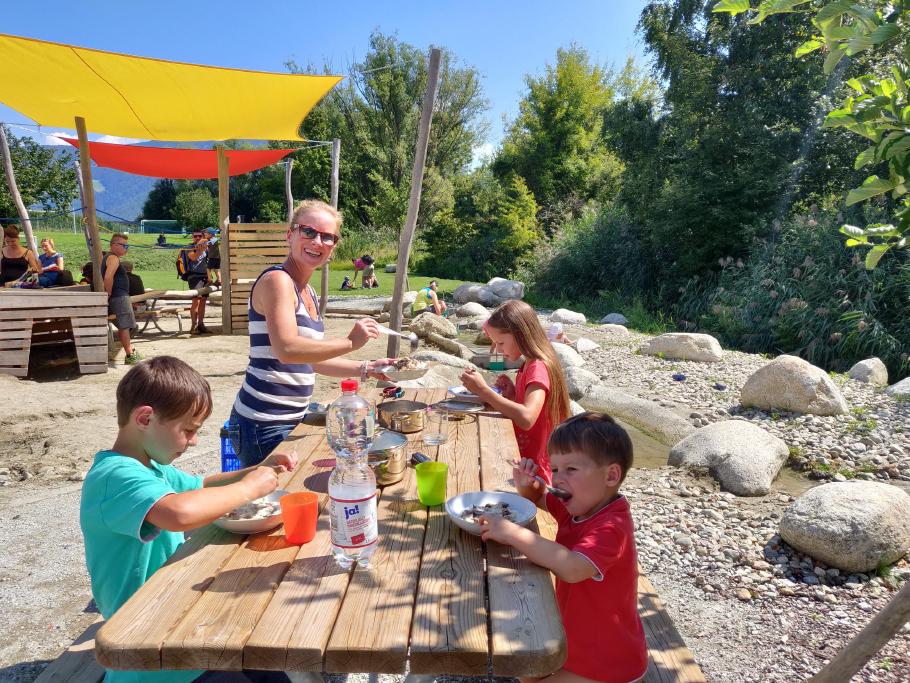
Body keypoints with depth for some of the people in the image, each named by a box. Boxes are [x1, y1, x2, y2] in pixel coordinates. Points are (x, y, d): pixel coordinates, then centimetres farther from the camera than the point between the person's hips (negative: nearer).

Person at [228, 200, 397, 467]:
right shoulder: (277, 280, -14)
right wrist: (350, 342, -22)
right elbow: (287, 349, -27)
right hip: (263, 425, -9)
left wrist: (366, 369, 17)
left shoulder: (308, 293, 14)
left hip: (290, 421, 9)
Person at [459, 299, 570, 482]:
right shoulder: (527, 366, 10)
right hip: (520, 456, 8)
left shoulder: (539, 368, -18)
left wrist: (483, 390, -28)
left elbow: (526, 418, -34)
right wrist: (512, 394, -4)